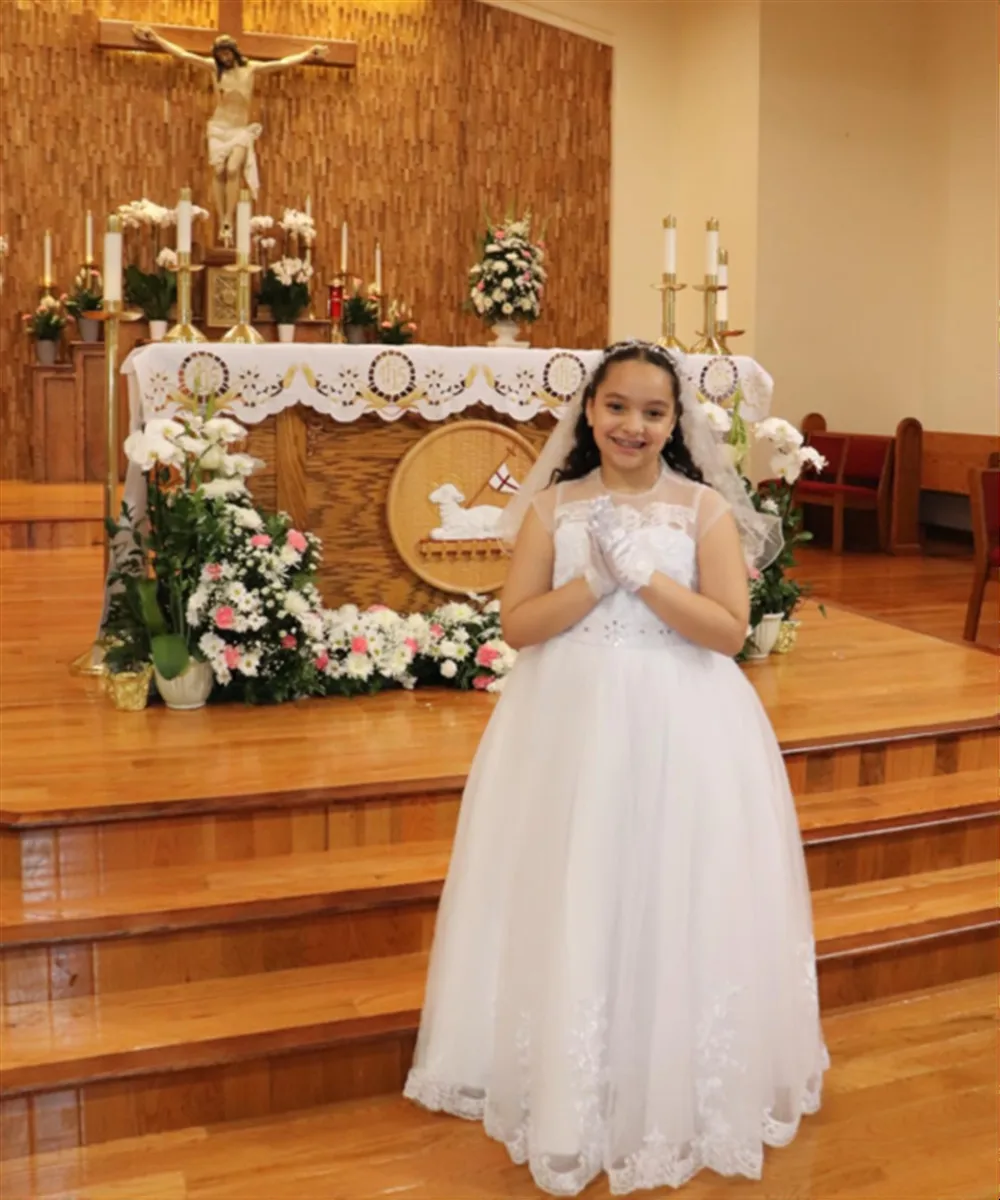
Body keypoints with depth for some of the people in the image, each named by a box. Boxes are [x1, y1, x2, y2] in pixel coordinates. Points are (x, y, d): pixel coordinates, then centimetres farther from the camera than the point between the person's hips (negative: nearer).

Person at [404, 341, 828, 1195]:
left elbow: (730, 629, -9)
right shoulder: (553, 506, 2)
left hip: (680, 730, -1)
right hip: (568, 724, 2)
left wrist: (644, 574, -18)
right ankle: (567, 1093, 28)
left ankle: (675, 1095, 27)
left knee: (674, 912, 6)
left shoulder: (706, 508, -2)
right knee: (568, 910, 8)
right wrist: (597, 580, -17)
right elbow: (517, 624, -4)